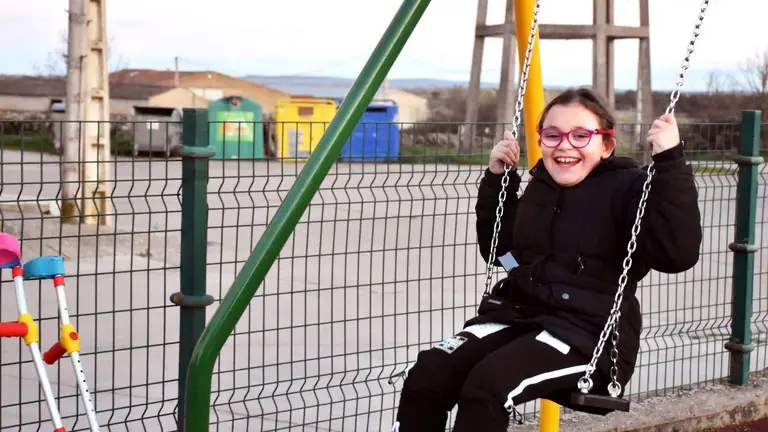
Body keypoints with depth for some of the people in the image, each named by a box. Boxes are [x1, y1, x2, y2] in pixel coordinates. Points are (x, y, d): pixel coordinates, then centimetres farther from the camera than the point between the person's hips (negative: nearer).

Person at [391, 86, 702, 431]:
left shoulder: (627, 189, -6)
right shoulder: (535, 187, 15)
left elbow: (678, 254, -21)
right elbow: (498, 250, 28)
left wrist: (671, 162, -26)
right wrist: (495, 178, 16)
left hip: (591, 334, -6)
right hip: (519, 313, 6)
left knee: (487, 386, -33)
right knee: (425, 377, -19)